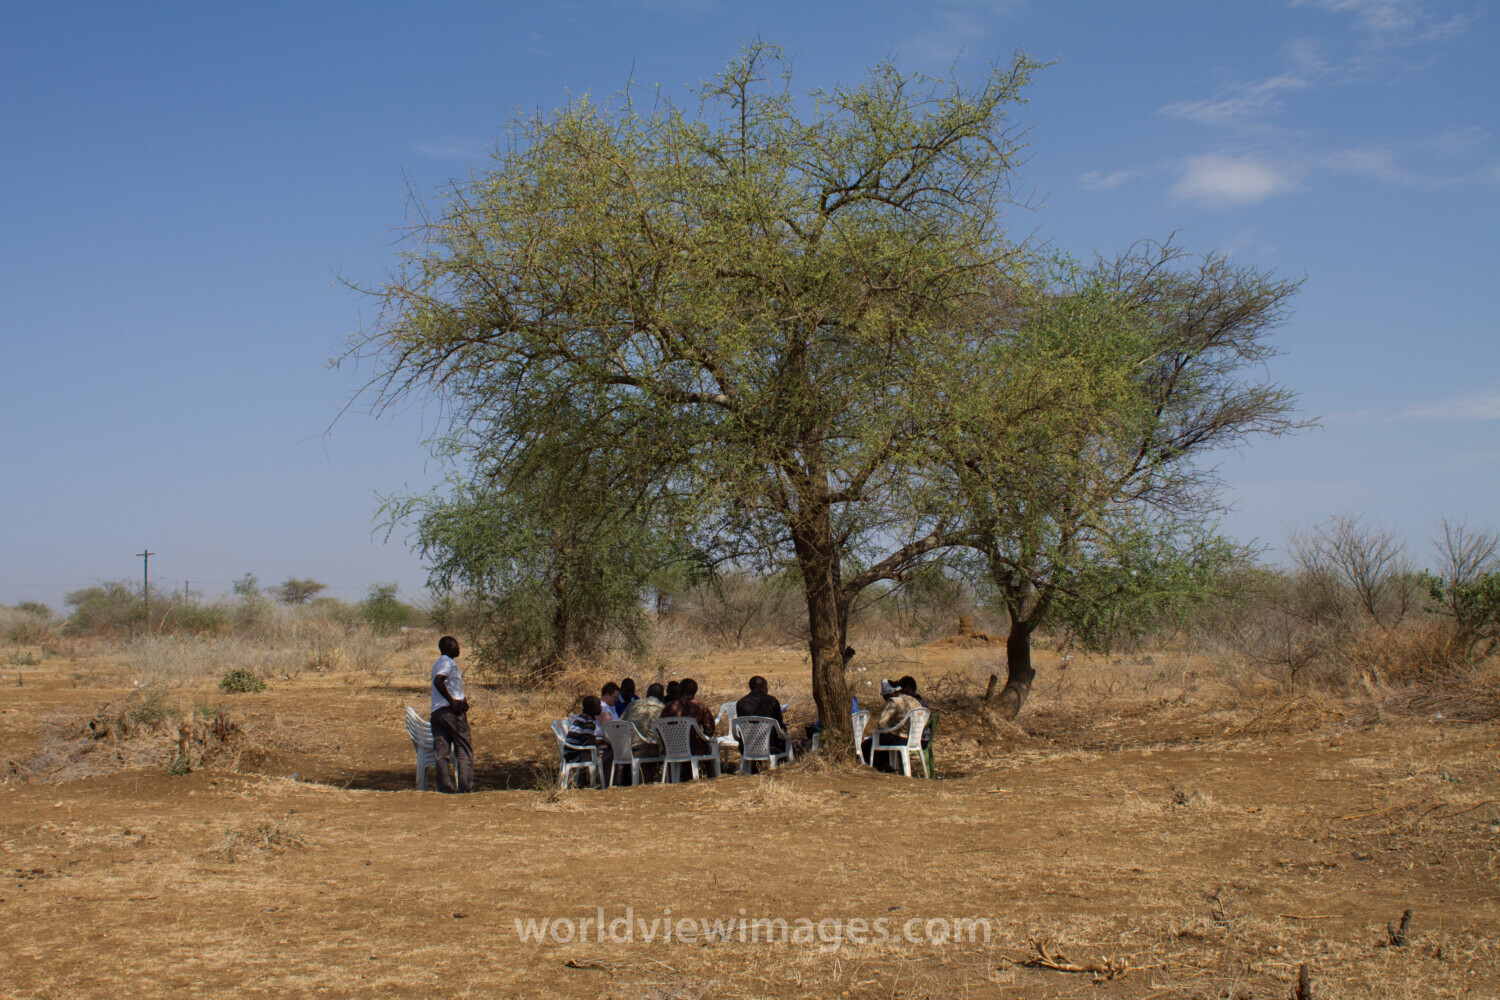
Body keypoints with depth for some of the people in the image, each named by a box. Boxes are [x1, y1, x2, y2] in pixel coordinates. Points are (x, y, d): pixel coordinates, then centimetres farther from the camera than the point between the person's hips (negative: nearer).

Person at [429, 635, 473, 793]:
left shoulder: (438, 664, 23)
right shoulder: (448, 662, -7)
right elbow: (438, 681, -24)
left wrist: (461, 699, 8)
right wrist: (452, 701, -20)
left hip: (436, 712, 8)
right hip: (451, 711, -8)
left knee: (441, 752, 2)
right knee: (464, 749, -1)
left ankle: (445, 786, -2)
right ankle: (465, 786, -6)